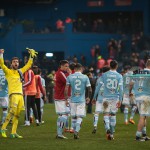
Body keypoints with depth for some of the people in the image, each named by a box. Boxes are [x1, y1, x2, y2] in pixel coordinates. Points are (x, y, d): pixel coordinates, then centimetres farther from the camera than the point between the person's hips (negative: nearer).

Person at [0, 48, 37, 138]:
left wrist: (31, 56, 26)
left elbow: (28, 65, 30)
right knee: (12, 112, -21)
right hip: (13, 94, -6)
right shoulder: (8, 72, 3)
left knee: (17, 115, 5)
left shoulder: (20, 71, 19)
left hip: (21, 95, 6)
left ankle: (14, 132, 7)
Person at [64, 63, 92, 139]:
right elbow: (89, 89, -2)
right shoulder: (85, 77, -1)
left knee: (74, 117, 12)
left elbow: (66, 89, -6)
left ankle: (75, 132, 18)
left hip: (73, 100, 1)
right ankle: (76, 131, -17)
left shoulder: (70, 77, 0)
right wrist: (88, 97, 15)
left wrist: (66, 99, 1)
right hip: (81, 100, -1)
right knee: (80, 117, 0)